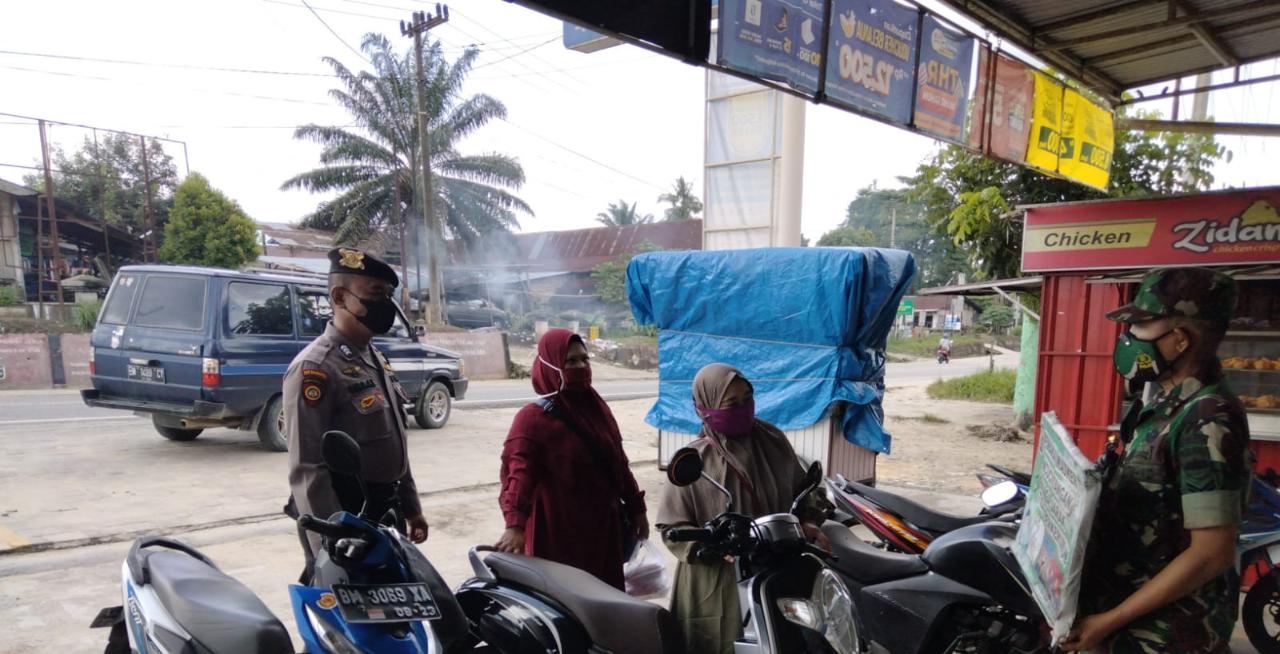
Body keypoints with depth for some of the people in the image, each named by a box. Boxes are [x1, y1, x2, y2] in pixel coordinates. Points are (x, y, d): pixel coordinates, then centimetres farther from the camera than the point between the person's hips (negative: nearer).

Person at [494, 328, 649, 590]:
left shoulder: (597, 408, 9)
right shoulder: (533, 418, -13)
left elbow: (617, 463, 16)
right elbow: (518, 472, -25)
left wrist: (636, 507, 17)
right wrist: (515, 524, -40)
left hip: (604, 526, 7)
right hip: (558, 533, -6)